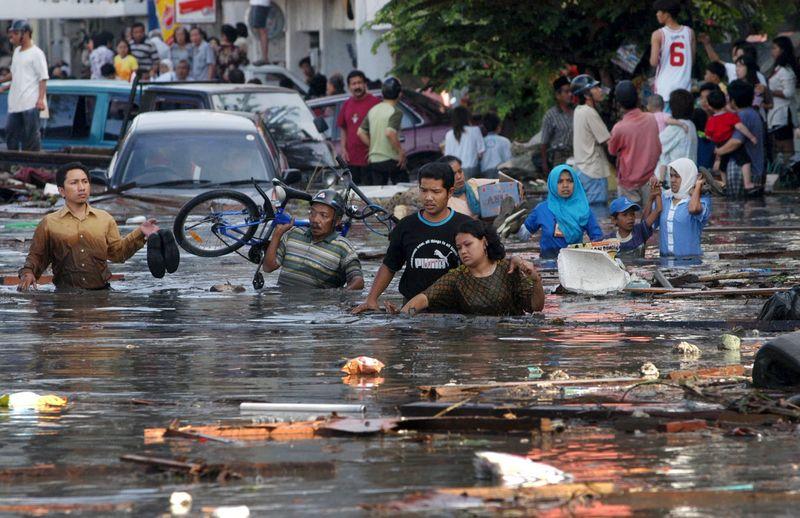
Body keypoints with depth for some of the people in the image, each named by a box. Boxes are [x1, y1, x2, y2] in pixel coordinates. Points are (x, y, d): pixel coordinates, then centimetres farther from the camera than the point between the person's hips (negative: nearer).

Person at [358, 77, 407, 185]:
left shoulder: (373, 110, 10)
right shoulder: (396, 112, -11)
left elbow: (361, 132, 10)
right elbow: (390, 133, -24)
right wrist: (401, 151, -15)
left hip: (374, 160, 6)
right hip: (392, 160, -6)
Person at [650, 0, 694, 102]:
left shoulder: (658, 35, -9)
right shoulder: (689, 33, 3)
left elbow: (654, 62, -11)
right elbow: (692, 61, 8)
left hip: (665, 85, -3)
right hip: (684, 85, 3)